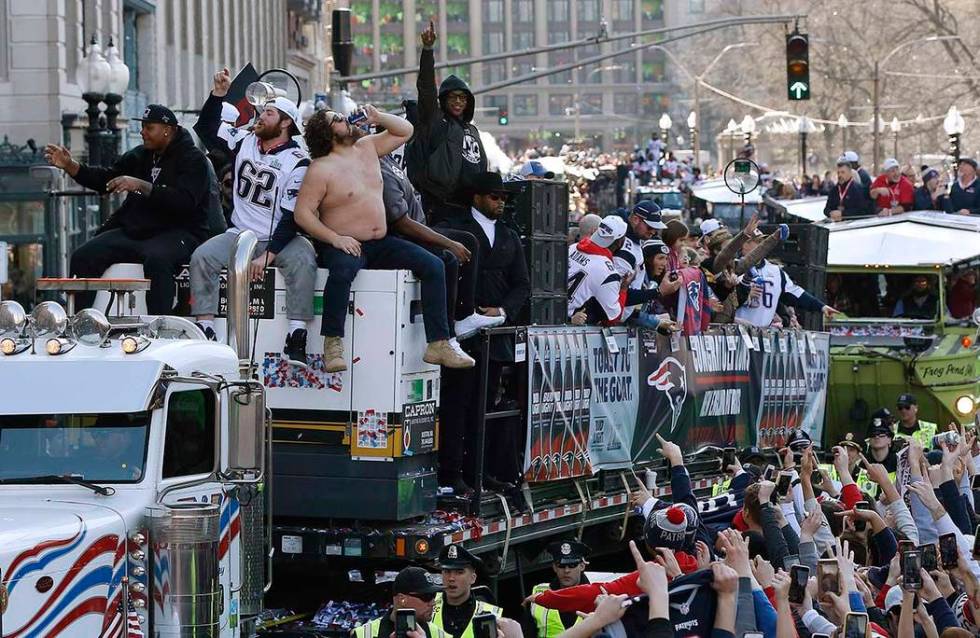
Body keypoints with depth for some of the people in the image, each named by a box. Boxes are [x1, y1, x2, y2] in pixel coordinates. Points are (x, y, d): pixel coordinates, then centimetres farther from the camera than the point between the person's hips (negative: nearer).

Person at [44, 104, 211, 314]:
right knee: (83, 257, -9)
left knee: (156, 260, -39)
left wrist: (141, 186, -27)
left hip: (177, 232, -7)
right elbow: (106, 179, 18)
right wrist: (71, 166, 4)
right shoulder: (139, 155, 17)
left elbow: (185, 200, -20)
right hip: (134, 230, 7)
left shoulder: (192, 159, -5)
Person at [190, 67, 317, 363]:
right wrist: (219, 93, -4)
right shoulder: (244, 141, 7)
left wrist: (267, 255, -21)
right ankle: (204, 329, -21)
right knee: (201, 257, -21)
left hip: (279, 238, -4)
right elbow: (207, 129, 12)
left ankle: (296, 337, -35)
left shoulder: (297, 161, -8)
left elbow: (292, 216, -13)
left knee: (303, 259, -34)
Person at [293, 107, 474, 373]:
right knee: (343, 269, -42)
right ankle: (332, 345, -37)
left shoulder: (367, 147, 13)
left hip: (380, 244, 7)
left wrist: (378, 118, 6)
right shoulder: (321, 169, -8)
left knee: (433, 265, -10)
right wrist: (335, 238, -23)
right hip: (345, 245, -7)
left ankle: (438, 345, -13)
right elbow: (302, 212, -13)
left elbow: (405, 130, 25)